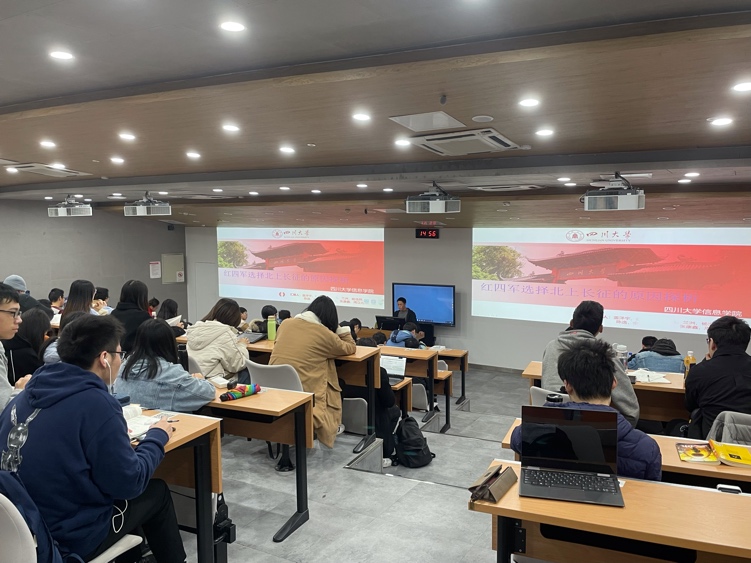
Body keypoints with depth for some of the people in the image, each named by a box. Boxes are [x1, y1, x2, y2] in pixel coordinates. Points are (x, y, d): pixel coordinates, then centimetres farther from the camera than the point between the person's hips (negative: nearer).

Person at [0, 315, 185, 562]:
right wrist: (157, 436, -2)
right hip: (67, 538, -7)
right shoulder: (97, 403, -23)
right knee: (157, 492, 14)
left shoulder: (30, 392, -1)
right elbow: (129, 483, -18)